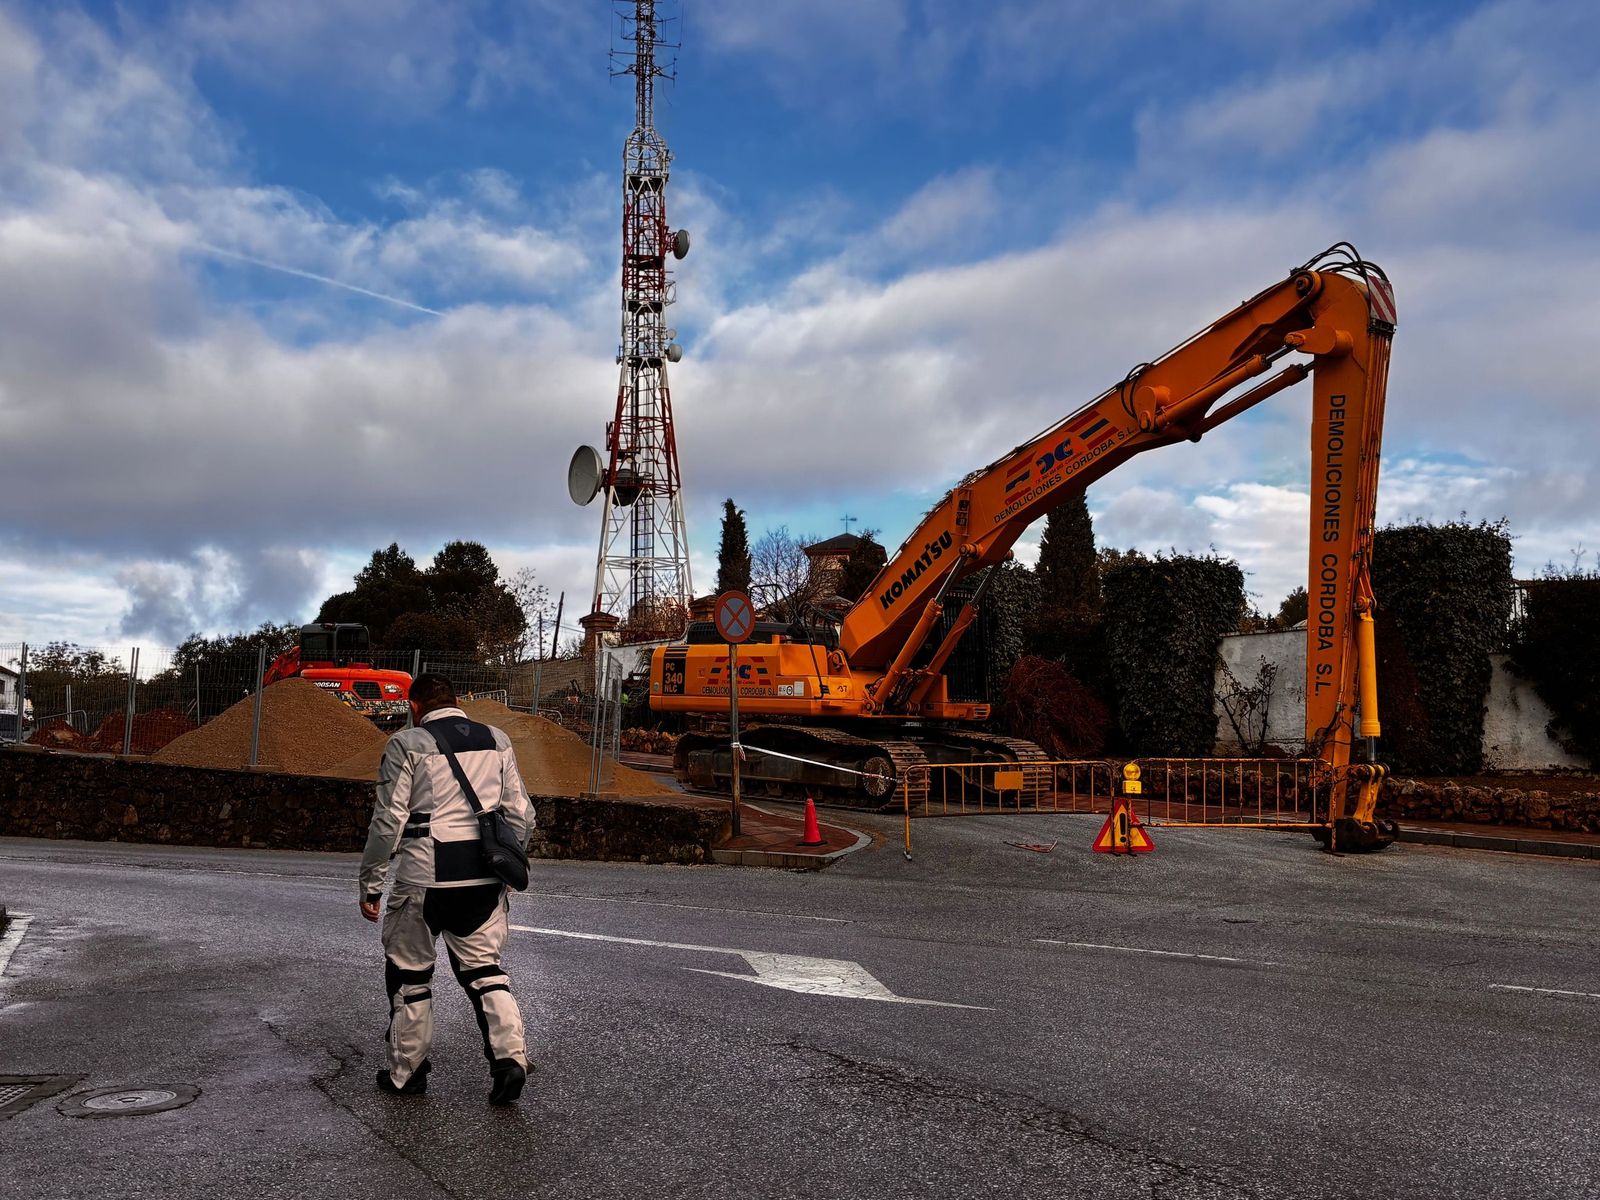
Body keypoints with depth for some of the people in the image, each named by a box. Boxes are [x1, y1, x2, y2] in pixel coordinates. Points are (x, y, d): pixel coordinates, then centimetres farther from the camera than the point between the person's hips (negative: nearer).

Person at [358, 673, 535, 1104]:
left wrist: (370, 884, 1)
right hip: (484, 879, 4)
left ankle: (406, 1072, 22)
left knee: (409, 973, 13)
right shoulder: (498, 741, 9)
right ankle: (510, 1056, -1)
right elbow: (521, 814, 10)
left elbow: (389, 820, -7)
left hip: (424, 878, -4)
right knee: (484, 969, 13)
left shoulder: (407, 745, -4)